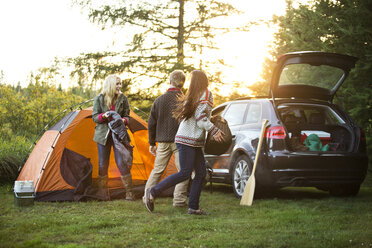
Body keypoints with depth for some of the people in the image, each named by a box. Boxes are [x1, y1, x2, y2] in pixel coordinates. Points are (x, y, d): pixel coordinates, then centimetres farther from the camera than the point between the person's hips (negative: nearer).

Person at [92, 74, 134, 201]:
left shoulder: (123, 98, 0)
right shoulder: (99, 99, -3)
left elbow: (127, 116, 4)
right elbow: (94, 117, -1)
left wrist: (123, 120, -19)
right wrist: (104, 116, -22)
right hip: (103, 135, 0)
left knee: (122, 162, -6)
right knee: (103, 164, 5)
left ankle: (129, 191, 2)